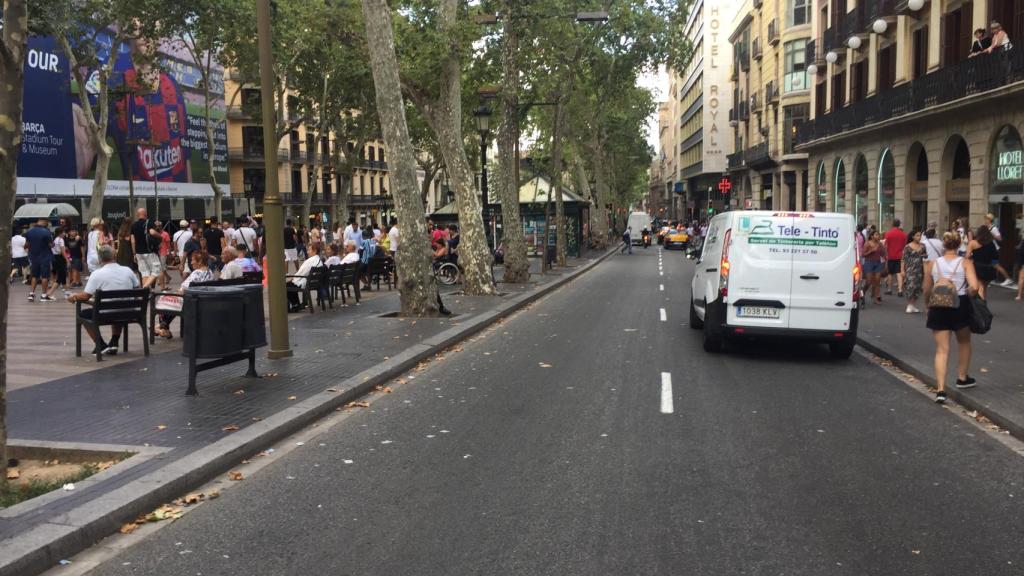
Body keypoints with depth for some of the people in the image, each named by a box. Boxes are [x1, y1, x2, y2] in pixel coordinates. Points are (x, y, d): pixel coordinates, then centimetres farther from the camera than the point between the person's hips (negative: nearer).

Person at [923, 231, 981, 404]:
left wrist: (928, 304, 23)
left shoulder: (932, 264, -1)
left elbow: (927, 290, 4)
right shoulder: (965, 263, -6)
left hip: (939, 307, 1)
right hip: (960, 306, -1)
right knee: (964, 342, 26)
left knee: (942, 350, 2)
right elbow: (974, 287, -19)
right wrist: (966, 291, 4)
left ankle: (940, 389, -9)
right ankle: (962, 378, 39)